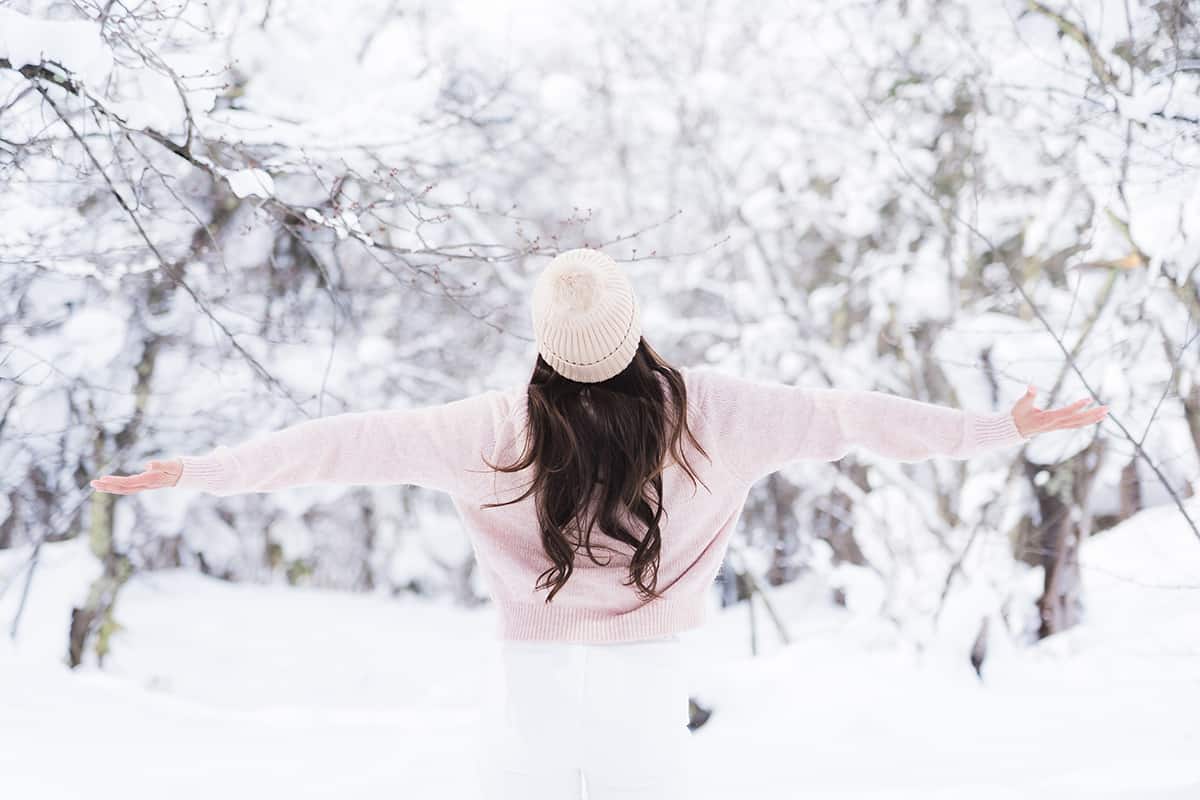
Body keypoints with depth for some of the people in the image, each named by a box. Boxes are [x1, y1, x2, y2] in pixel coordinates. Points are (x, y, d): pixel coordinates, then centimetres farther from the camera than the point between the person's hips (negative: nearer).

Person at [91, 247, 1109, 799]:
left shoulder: (505, 426, -10)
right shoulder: (704, 410, -10)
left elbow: (355, 442, -8)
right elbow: (846, 417, -5)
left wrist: (197, 471, 0)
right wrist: (1004, 429, 5)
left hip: (539, 674, 0)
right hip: (650, 680, 0)